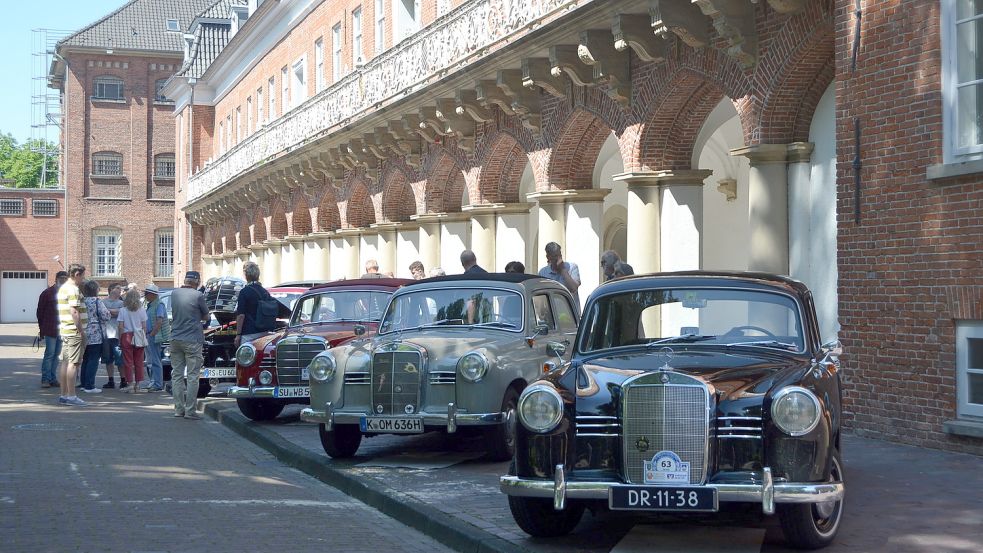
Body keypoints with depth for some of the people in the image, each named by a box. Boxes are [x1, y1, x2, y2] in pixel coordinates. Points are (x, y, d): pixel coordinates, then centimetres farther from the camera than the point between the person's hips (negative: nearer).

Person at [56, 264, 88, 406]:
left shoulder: (62, 288, 18)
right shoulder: (73, 289, -14)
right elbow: (74, 312, -21)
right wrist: (82, 331, -17)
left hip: (64, 330, 10)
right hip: (74, 331, -10)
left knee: (65, 362, 11)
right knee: (73, 363, -7)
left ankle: (64, 395, 14)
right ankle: (71, 395, -6)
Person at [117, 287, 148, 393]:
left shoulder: (123, 310, -6)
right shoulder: (141, 310, 0)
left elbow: (120, 327, -7)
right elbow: (144, 326, 1)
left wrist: (120, 339, 1)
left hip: (127, 336, -2)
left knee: (128, 361, 2)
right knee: (139, 361, 9)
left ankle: (130, 385, 0)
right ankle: (137, 384, 12)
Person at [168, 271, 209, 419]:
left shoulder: (174, 294, 5)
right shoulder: (198, 295, -9)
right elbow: (206, 317, 2)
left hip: (175, 339, 5)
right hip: (192, 340, -5)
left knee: (177, 374, 10)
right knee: (192, 376, -1)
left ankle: (178, 409, 12)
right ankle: (190, 411, -3)